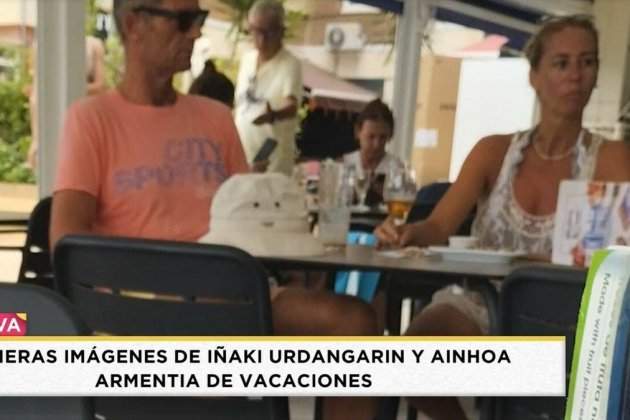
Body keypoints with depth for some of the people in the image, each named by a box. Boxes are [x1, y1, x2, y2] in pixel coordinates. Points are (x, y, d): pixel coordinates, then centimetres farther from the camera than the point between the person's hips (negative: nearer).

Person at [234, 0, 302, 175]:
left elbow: (292, 106, -28)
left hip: (273, 156, -6)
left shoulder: (290, 65, -13)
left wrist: (272, 115, -49)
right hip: (242, 151, 7)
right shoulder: (246, 59, 9)